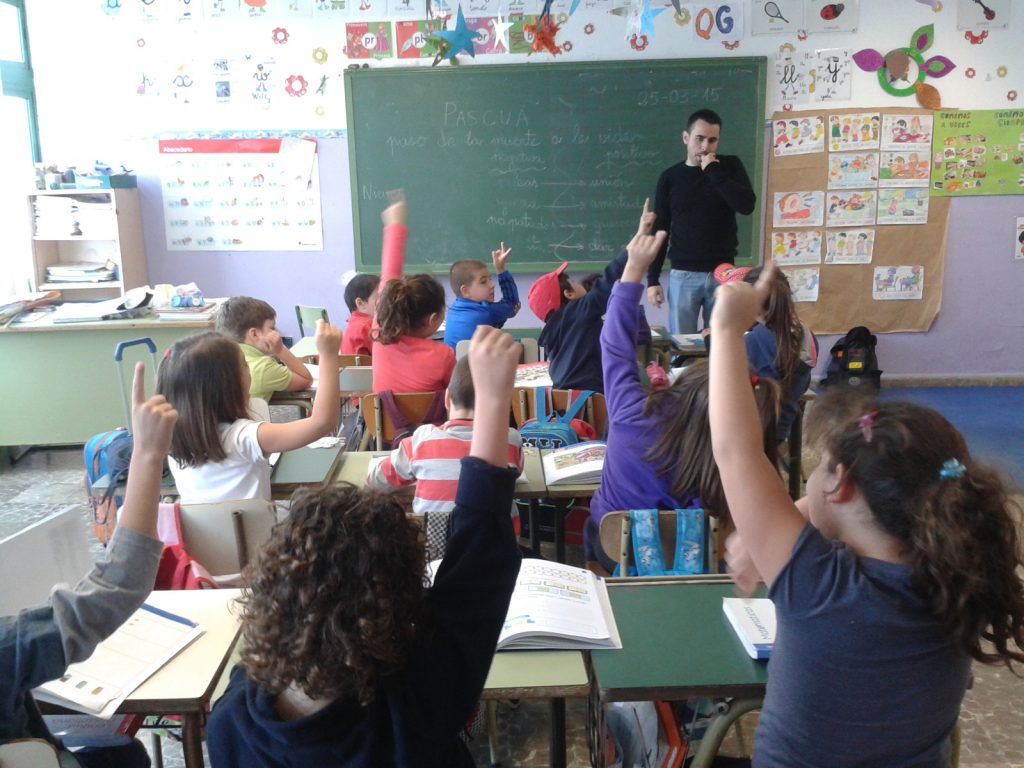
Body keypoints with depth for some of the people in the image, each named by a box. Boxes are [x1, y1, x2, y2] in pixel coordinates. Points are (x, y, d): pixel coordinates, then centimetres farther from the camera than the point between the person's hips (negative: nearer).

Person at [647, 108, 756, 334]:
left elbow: (747, 205, -12)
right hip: (683, 275, 0)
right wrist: (653, 279, 1)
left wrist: (713, 171, -14)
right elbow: (659, 231, 6)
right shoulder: (670, 177, 4)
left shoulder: (729, 166, 5)